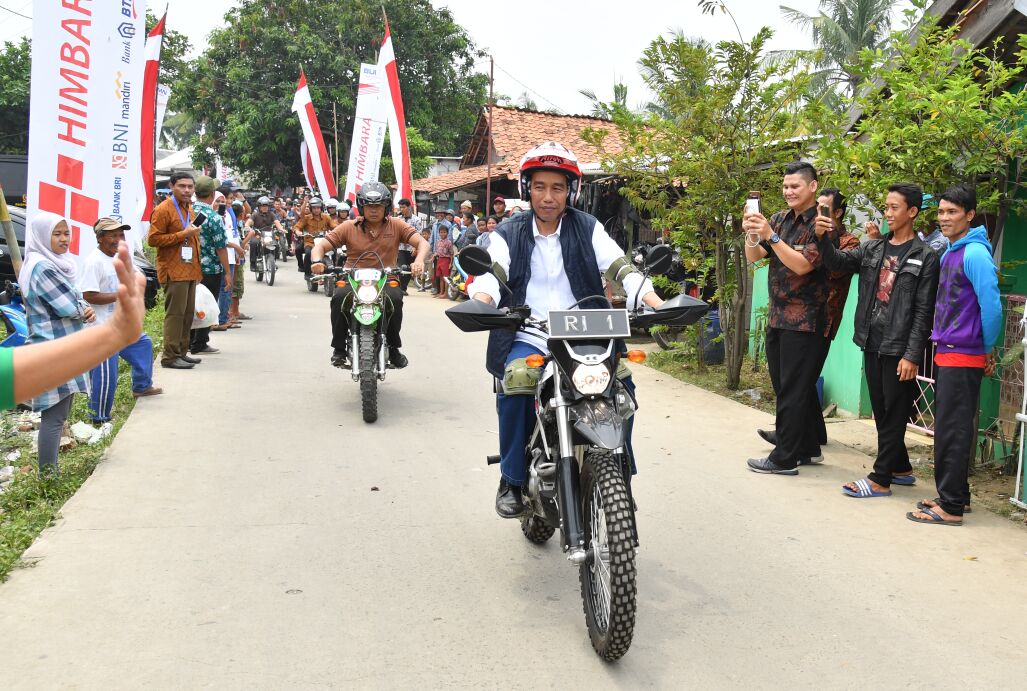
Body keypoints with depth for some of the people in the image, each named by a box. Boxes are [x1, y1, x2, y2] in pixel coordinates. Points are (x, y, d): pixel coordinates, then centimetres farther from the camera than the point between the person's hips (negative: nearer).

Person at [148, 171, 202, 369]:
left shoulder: (189, 209, 19)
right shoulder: (163, 209, -8)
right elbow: (153, 239, -15)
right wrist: (183, 234, -19)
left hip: (190, 270, 9)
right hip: (174, 271, -9)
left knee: (188, 314, 10)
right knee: (175, 313, -9)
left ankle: (182, 352, 18)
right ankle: (170, 356, -5)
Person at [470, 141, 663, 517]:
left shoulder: (588, 229, 9)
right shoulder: (508, 235, 9)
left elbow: (620, 267, -3)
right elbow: (491, 274, -8)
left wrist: (656, 303, -22)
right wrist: (481, 302, -32)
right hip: (527, 338, -1)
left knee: (621, 383, -23)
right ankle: (512, 480, -12)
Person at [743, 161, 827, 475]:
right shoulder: (779, 219, 11)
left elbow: (802, 264, -20)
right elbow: (753, 256, 5)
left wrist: (770, 235, -25)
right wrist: (751, 234, -14)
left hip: (804, 319, -8)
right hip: (777, 316, 8)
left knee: (792, 390, -3)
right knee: (783, 387, 13)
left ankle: (785, 458, 5)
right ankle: (807, 448, 25)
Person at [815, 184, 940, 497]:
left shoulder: (925, 256, -7)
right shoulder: (872, 249, 10)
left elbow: (924, 311, -10)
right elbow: (839, 262, -2)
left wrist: (912, 355, -15)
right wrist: (822, 237, -20)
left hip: (899, 349, -6)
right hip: (872, 344, 6)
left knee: (894, 415, 2)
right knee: (881, 412, 15)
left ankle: (880, 479, 7)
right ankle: (901, 468, 29)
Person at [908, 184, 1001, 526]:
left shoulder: (974, 254, -14)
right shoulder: (948, 253, 13)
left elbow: (991, 306, -18)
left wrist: (987, 349, -7)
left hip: (963, 357, -9)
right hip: (945, 353, 9)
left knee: (953, 431, -5)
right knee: (947, 429, 15)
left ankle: (951, 507, 2)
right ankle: (954, 495, 25)